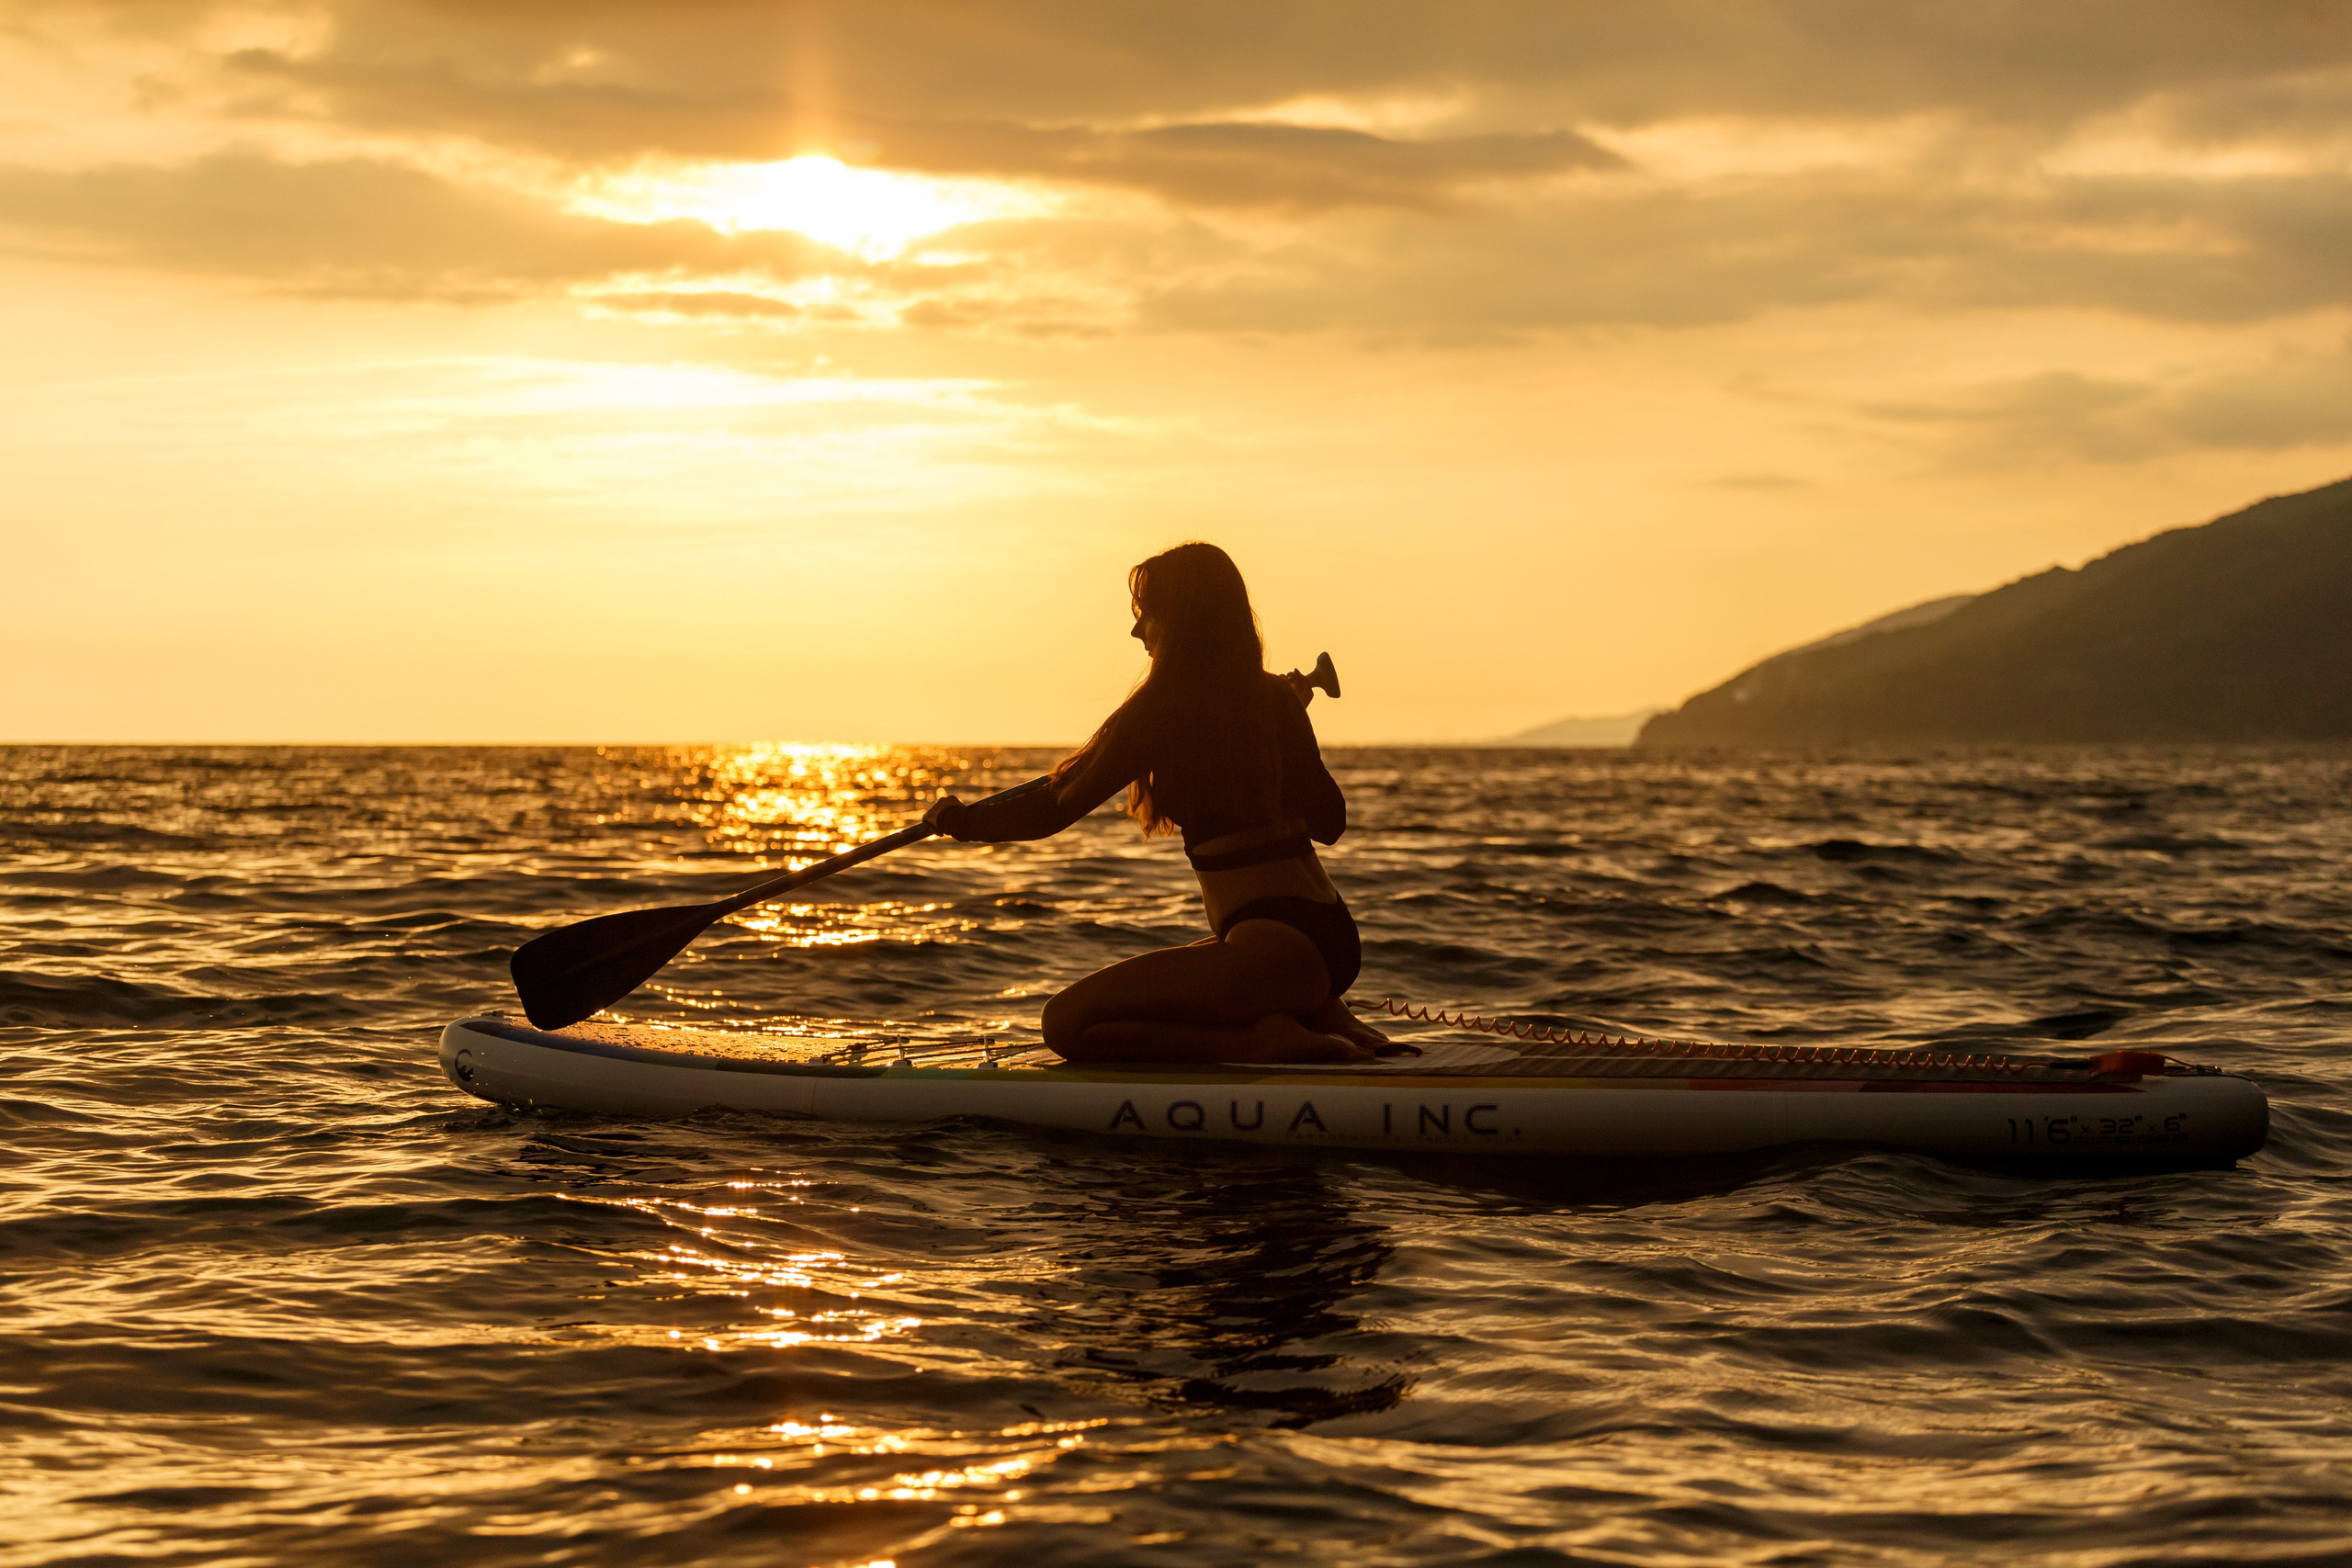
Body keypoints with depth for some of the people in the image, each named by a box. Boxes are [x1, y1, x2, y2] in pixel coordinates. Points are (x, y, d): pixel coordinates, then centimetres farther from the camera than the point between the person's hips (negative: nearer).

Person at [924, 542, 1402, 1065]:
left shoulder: (1160, 708, -8)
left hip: (1275, 948, -8)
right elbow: (1330, 822, 21)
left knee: (1067, 1022, -9)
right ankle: (1323, 1017, 13)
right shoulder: (1277, 698, 11)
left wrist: (957, 818, 16)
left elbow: (1054, 809, -1)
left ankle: (1261, 1040, -16)